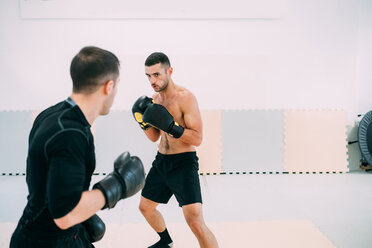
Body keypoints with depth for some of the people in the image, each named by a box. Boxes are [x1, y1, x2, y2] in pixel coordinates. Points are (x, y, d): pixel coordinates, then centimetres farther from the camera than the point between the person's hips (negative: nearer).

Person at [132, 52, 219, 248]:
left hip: (183, 163, -8)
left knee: (195, 222, -18)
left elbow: (197, 138, -20)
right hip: (161, 161, 8)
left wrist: (171, 125, -31)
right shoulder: (155, 98, 6)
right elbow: (154, 137, 12)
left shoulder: (185, 97, -17)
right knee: (145, 208, 23)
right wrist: (144, 121, -6)